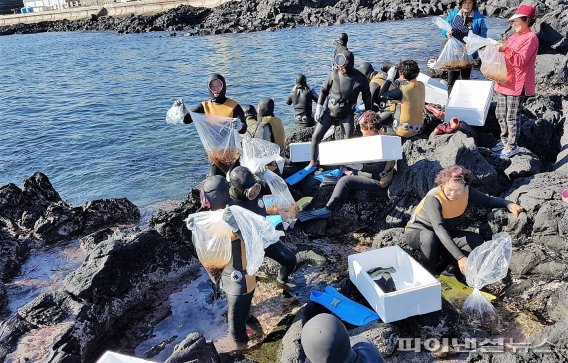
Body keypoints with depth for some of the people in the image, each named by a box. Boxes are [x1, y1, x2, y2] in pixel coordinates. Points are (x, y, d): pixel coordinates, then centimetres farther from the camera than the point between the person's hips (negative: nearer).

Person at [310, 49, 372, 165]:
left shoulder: (360, 78, -13)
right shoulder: (334, 74, -12)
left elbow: (367, 97, 0)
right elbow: (324, 90, 2)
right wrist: (319, 107, -3)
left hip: (347, 114, 0)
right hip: (330, 112, 1)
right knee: (316, 136, -4)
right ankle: (313, 163, 11)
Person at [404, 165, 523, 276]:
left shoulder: (467, 192, -15)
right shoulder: (433, 198, -34)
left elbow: (488, 200, -1)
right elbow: (439, 229, -43)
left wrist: (508, 204, -24)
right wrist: (460, 257, -52)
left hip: (445, 235, 5)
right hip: (417, 232, -5)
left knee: (476, 240, -17)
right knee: (429, 237, -40)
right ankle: (430, 273, -17)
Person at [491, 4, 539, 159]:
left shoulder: (531, 38, -11)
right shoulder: (514, 37, 16)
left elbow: (521, 61, -20)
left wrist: (505, 50, -27)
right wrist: (498, 48, 9)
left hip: (517, 84, -9)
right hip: (505, 81, 9)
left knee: (512, 117, -3)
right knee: (501, 114, 15)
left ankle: (512, 146, 8)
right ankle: (505, 140, 31)